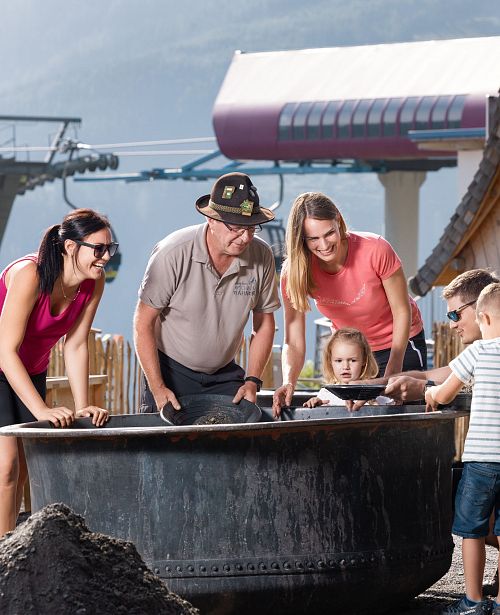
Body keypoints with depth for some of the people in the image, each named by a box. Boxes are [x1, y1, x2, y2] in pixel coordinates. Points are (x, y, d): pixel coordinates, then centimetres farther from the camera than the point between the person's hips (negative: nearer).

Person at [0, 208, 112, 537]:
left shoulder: (94, 282, -13)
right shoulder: (28, 275, -33)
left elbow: (76, 346, -4)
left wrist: (82, 407, -10)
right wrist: (42, 410, -36)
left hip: (30, 372, 7)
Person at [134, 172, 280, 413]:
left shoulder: (261, 257, -10)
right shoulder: (174, 253, -21)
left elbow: (264, 323, 4)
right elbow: (143, 323, -16)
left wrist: (252, 381, -4)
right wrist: (157, 389, -19)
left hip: (224, 374, 3)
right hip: (170, 370, -3)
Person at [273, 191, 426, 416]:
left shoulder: (375, 250, -30)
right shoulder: (295, 271, -23)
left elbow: (402, 312, -18)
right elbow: (294, 344, -22)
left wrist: (392, 374, -23)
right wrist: (288, 382, -43)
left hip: (400, 345, -2)